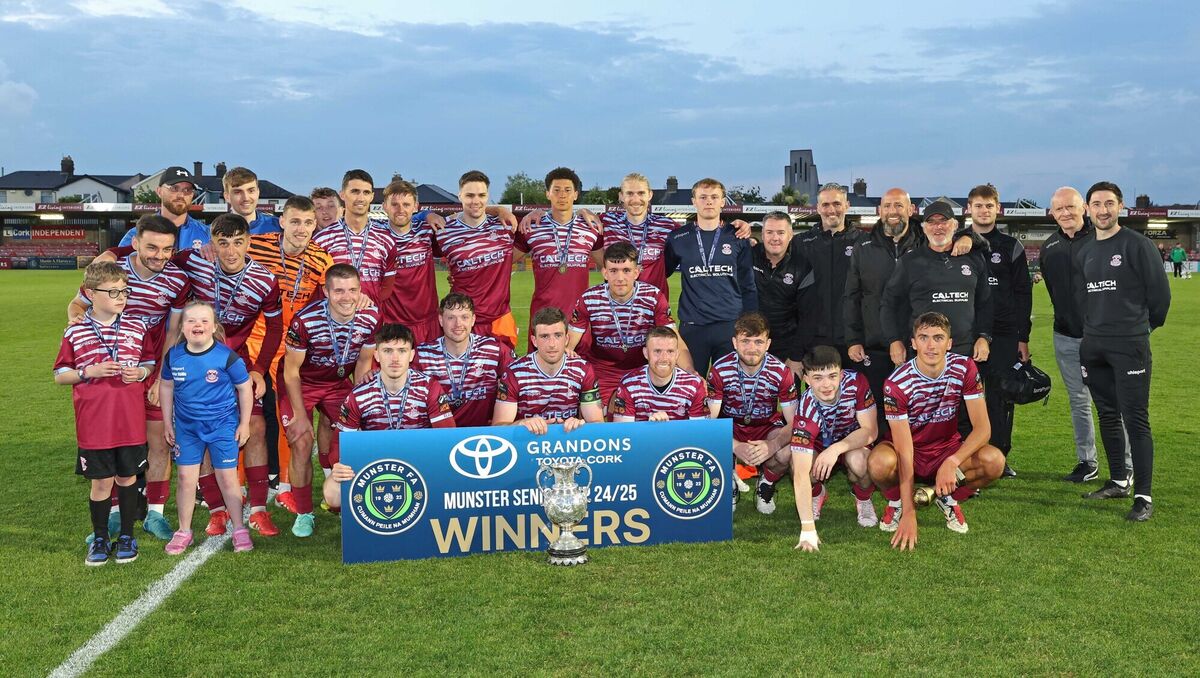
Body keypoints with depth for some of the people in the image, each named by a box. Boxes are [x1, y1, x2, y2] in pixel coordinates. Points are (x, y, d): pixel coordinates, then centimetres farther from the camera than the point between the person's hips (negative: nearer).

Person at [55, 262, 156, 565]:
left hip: (131, 422, 2)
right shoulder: (74, 332, -2)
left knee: (127, 477, 11)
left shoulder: (137, 328, 2)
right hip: (93, 424, -1)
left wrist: (141, 372, -9)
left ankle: (126, 536, 25)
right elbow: (59, 375, 3)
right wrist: (89, 372, -13)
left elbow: (151, 363, 13)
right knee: (101, 481, 6)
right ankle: (100, 539, 23)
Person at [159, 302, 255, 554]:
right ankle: (184, 531, 20)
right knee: (186, 478, 6)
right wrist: (167, 423, 10)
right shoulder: (173, 356, -6)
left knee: (227, 477, 3)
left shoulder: (226, 356, -15)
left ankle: (239, 529, 16)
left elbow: (244, 388, -5)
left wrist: (244, 423, -3)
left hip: (223, 425, -3)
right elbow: (166, 387, 9)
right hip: (187, 427, 3)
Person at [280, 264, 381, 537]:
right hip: (301, 383, -3)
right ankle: (304, 514, 3)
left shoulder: (371, 317, -21)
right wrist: (300, 416, -17)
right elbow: (292, 371, -19)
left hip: (338, 381, 3)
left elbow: (363, 363, -5)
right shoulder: (305, 320, -31)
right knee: (302, 443, -14)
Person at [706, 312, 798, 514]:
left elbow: (793, 422, -17)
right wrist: (735, 446, -37)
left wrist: (773, 445, -39)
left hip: (768, 428, 0)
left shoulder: (781, 372, -18)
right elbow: (710, 419, -19)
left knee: (786, 452, -32)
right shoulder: (720, 369, -19)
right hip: (730, 429, 0)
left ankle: (766, 485, 5)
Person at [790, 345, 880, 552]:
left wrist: (836, 449, -40)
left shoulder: (855, 382, -29)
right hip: (818, 449, 0)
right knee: (800, 463, -33)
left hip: (854, 443, 0)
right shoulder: (806, 412, -36)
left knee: (858, 460, -34)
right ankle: (817, 494, 5)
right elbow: (801, 473, -40)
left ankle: (863, 499, 2)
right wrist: (807, 529, -46)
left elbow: (870, 431, -22)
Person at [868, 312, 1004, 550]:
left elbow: (982, 428, -18)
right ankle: (897, 502, 0)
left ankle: (949, 498, 3)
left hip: (948, 448, 3)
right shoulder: (896, 384, -24)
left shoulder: (964, 368, -15)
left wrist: (952, 462, -37)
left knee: (994, 461, -28)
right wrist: (909, 514, -32)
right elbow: (905, 453, -27)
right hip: (908, 451, -2)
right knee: (879, 463, -37)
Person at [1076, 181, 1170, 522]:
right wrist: (1093, 330, 15)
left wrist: (1145, 326, 8)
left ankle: (1143, 496, -5)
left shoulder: (1137, 244, -6)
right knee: (1108, 415, 13)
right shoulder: (1084, 252, 13)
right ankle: (1119, 481, 24)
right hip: (1094, 346, 6)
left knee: (1135, 419, -8)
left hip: (1129, 346, -6)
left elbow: (1160, 291, -4)